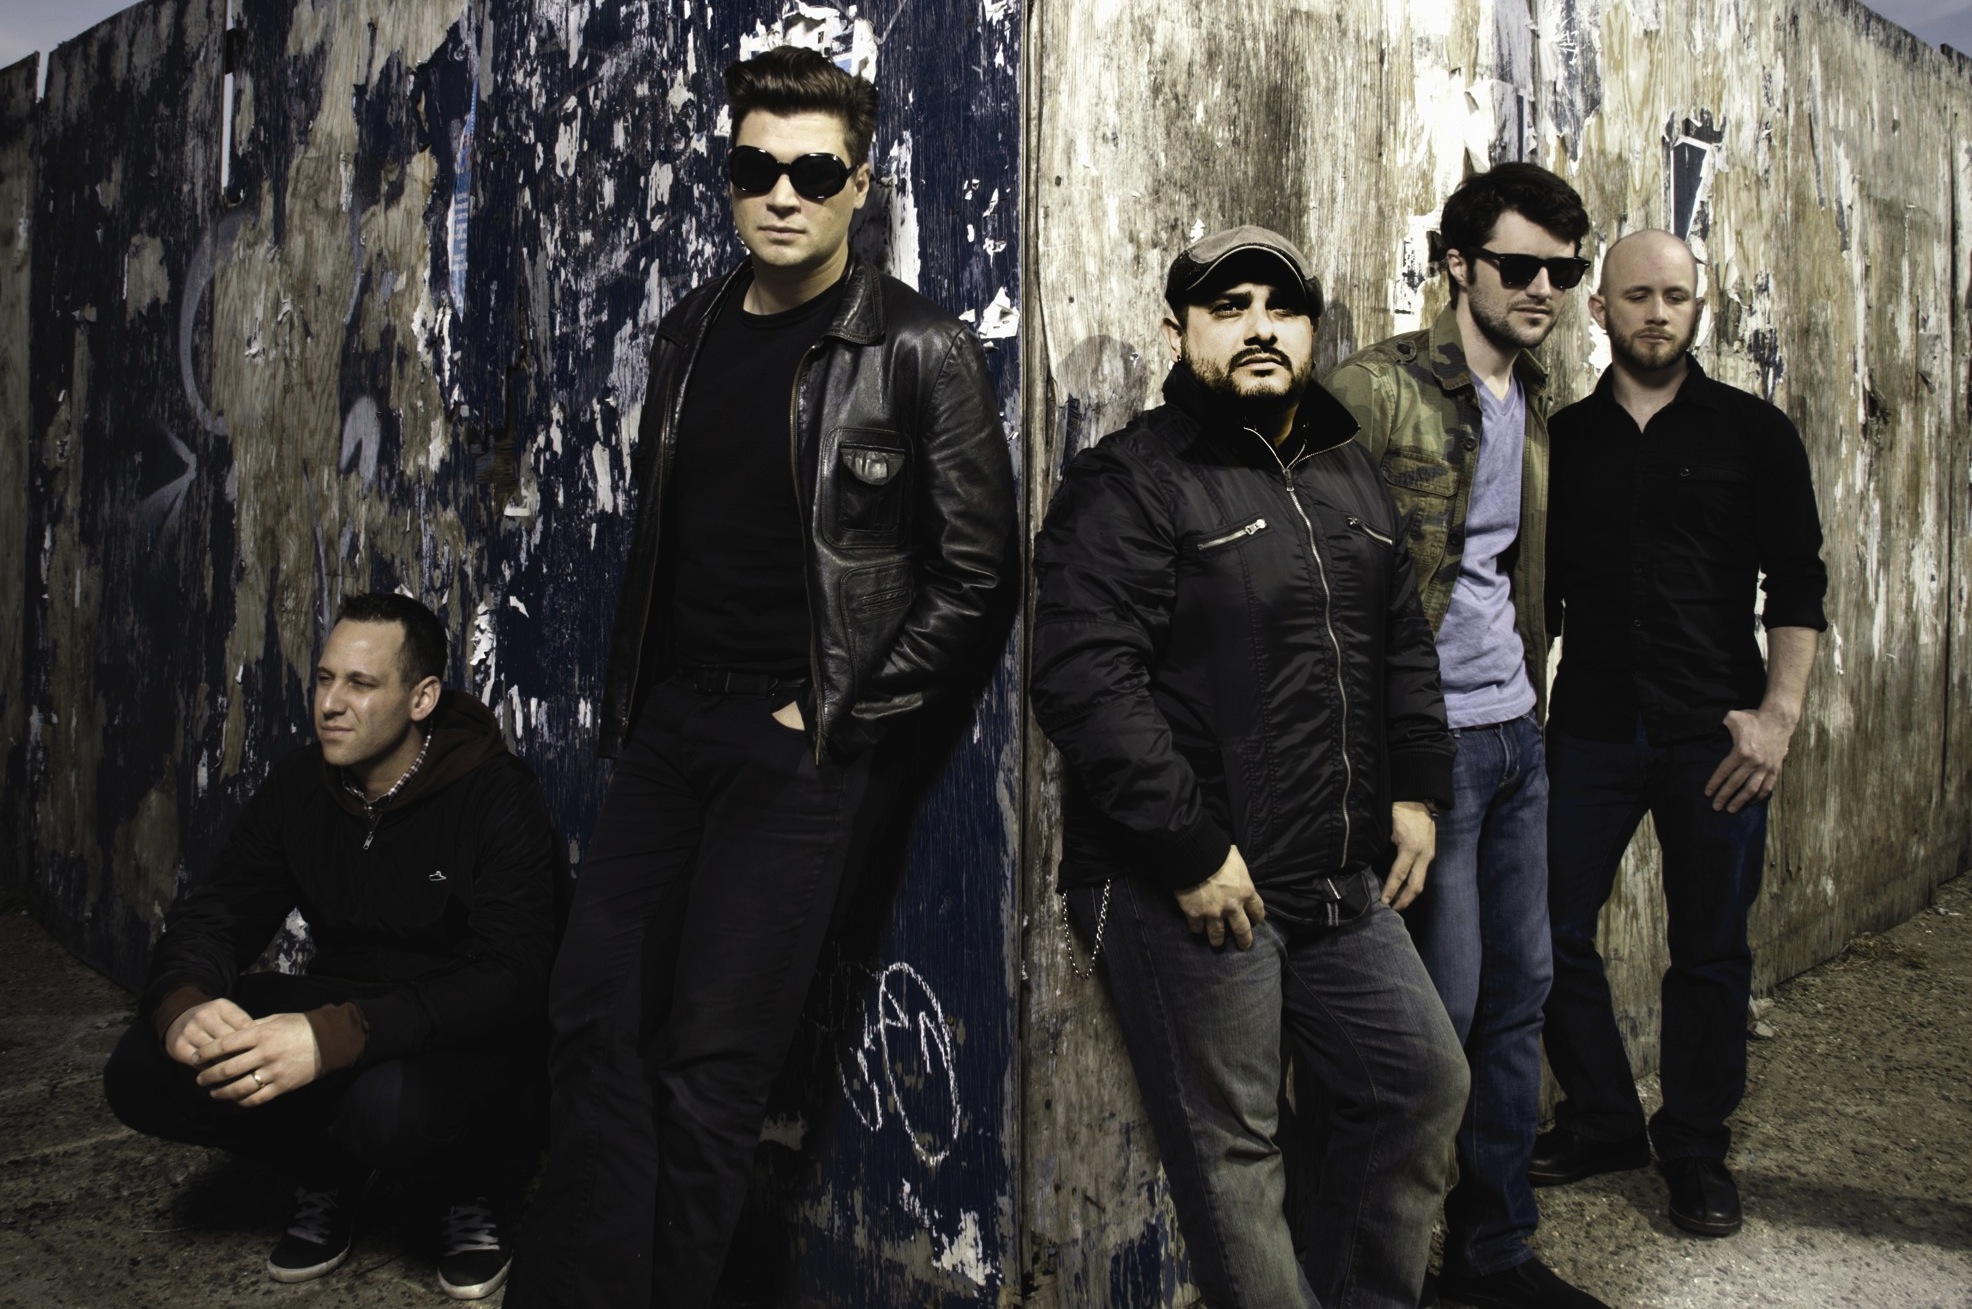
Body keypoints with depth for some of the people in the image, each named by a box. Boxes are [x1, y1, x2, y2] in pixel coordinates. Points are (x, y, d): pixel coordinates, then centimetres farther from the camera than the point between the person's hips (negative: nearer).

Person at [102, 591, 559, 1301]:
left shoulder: (499, 797, -18)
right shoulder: (300, 784, 1)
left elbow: (512, 976, -27)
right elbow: (214, 915, 0)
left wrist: (334, 1038, -41)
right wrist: (184, 1003, -27)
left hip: (463, 1033, -5)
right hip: (337, 1004, 6)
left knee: (388, 1104, -39)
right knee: (143, 1072, -16)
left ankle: (476, 1192, -2)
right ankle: (328, 1175, 9)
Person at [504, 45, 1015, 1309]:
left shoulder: (920, 351, -8)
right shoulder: (691, 333, 11)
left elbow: (974, 579, -9)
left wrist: (835, 715, -11)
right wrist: (628, 697, 11)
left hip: (806, 745, -6)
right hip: (672, 723, 7)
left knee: (709, 1065, -2)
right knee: (597, 1022, 7)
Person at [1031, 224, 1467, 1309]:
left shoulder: (1348, 475, 16)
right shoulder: (1130, 483, -10)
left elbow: (1404, 645, 24)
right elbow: (1085, 679, -20)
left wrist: (1417, 789, 11)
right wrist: (1191, 849, -21)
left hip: (1339, 885, 8)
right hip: (1191, 891, -8)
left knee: (1424, 1083, 15)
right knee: (1232, 1149, 3)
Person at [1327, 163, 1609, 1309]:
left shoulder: (1536, 405, 14)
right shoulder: (1376, 391, -11)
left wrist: (1533, 697, 16)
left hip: (1517, 732, 8)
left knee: (1520, 990, 13)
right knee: (1442, 1003, -2)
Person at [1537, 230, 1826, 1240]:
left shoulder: (1752, 432, 2)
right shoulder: (1565, 437, 7)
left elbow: (1797, 586, 0)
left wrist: (1778, 714, -10)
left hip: (1714, 736, -2)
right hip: (1590, 731, 2)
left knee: (1709, 950, 6)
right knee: (1554, 933, 3)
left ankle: (1696, 1149, 23)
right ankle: (1602, 1121, 24)